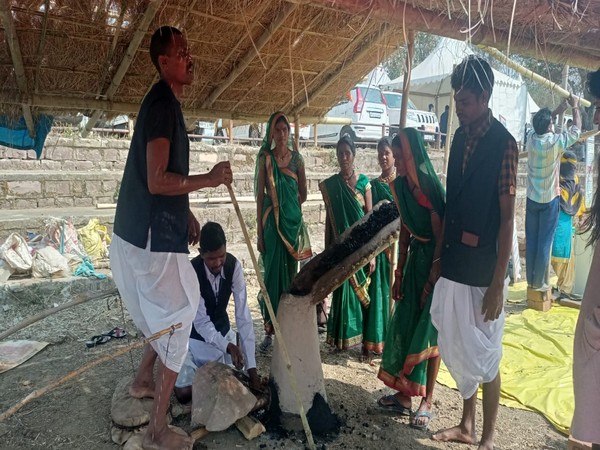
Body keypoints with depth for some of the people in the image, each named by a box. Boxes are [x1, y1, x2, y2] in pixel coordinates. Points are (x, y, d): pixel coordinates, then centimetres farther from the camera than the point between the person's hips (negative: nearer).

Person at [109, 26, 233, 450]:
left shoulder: (167, 103, 15)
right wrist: (211, 179, -15)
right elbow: (158, 181, -25)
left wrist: (188, 215, 22)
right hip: (154, 236, -10)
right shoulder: (162, 104, -17)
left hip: (155, 231, 10)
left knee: (172, 313, 25)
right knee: (177, 321, 1)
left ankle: (144, 378, 42)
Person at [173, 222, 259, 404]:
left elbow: (243, 315, -24)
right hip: (194, 336, -3)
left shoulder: (234, 265, -21)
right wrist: (228, 346, -46)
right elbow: (201, 322, -28)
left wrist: (251, 365, -27)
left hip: (222, 331, 3)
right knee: (184, 393, -12)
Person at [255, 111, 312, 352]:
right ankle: (270, 329, 9)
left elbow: (303, 193, 13)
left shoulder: (297, 157, 6)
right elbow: (260, 195, -3)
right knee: (272, 272, 0)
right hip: (271, 221, -2)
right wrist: (259, 231, -6)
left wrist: (290, 207, 10)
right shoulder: (265, 158, 0)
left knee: (291, 271, 8)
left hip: (293, 219, 2)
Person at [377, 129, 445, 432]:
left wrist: (432, 280, -15)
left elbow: (441, 238, -17)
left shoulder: (431, 188, -21)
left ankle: (426, 401, 16)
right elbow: (405, 232, 7)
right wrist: (399, 274, 8)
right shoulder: (402, 187, 0)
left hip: (434, 261, -7)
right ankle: (404, 394, 22)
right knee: (404, 325, 9)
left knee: (428, 331, 1)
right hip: (415, 259, 7)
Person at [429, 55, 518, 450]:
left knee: (485, 356, 7)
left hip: (483, 271, -7)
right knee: (458, 350, 17)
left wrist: (498, 283, -15)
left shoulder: (504, 142, -12)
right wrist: (440, 258, 13)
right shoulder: (460, 138, 8)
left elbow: (507, 217, -14)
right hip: (454, 266, 7)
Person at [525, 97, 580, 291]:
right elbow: (576, 129, 2)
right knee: (544, 242, 3)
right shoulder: (555, 142, -16)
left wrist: (557, 111, 23)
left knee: (531, 241, 10)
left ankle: (530, 279, 18)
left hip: (532, 199, 4)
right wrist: (575, 106, 14)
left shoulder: (531, 138, -3)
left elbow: (540, 124, 20)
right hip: (549, 200, -4)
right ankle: (539, 282, 10)